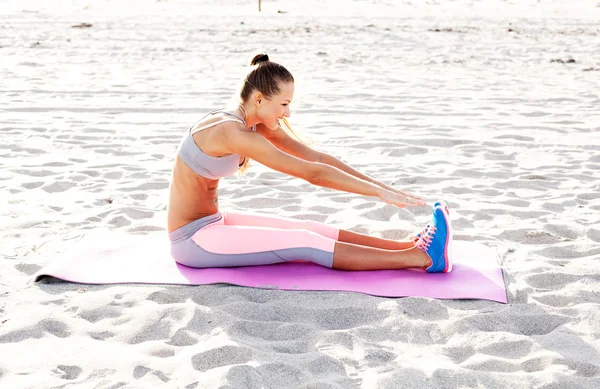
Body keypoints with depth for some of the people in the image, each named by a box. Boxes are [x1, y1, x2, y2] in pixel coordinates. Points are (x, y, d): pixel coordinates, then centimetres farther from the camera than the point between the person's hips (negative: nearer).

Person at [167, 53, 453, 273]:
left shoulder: (256, 124, 1)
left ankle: (410, 246, -5)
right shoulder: (232, 132, -27)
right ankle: (421, 257, -17)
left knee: (310, 229, -2)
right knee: (305, 244, -16)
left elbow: (317, 157, 0)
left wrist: (383, 187, -4)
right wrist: (381, 193, -24)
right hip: (191, 239, -9)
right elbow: (313, 174, -28)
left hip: (212, 223, 9)